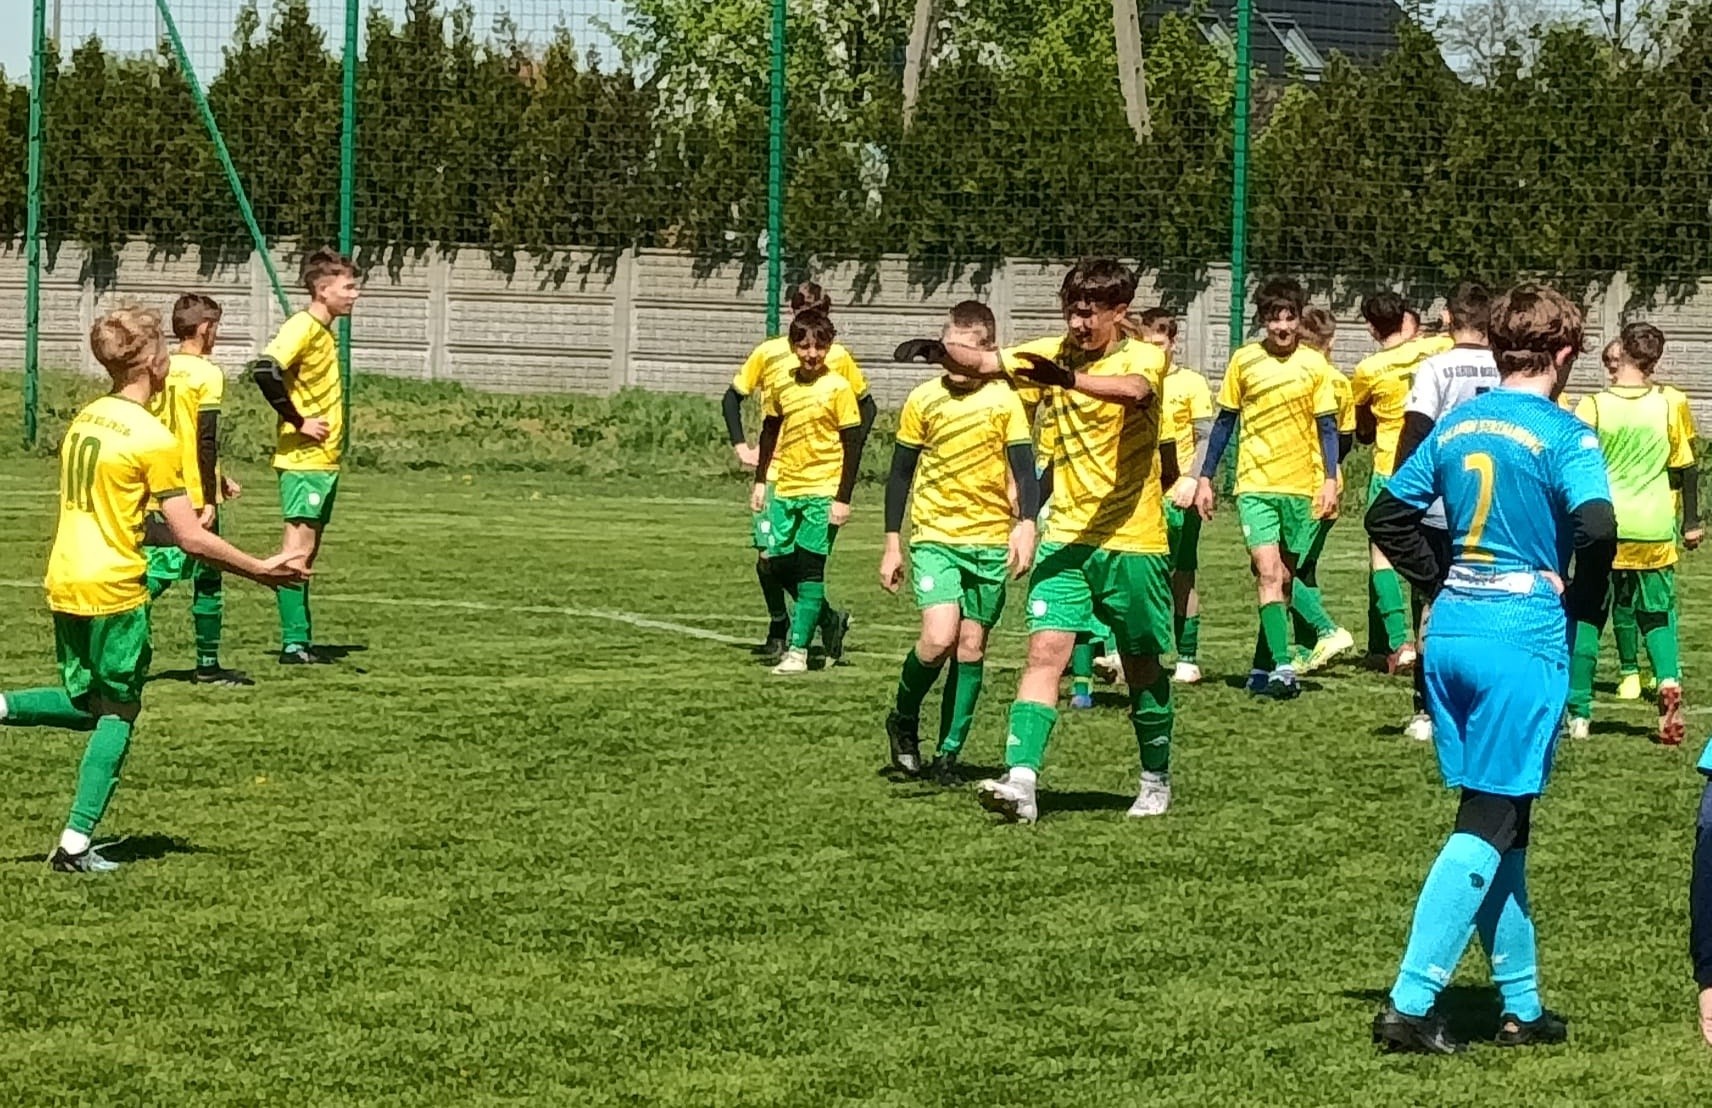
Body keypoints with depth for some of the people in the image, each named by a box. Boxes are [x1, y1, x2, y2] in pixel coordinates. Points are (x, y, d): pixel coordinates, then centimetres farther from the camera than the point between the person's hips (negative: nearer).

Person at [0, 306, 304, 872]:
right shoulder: (154, 438, -14)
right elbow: (190, 538, -14)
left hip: (62, 585, 7)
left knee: (84, 704, 21)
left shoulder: (85, 418, 9)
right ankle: (76, 844, 2)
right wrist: (260, 569, -5)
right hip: (115, 591, -7)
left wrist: (166, 528, 28)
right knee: (117, 715, 6)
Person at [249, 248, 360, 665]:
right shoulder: (303, 327, -14)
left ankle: (302, 641, 15)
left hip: (324, 460, 10)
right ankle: (293, 643, -7)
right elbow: (264, 370, -27)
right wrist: (298, 421, -21)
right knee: (299, 549, -8)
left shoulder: (325, 331, 15)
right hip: (304, 459, -10)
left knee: (308, 552, 11)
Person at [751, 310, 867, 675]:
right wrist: (760, 481, 14)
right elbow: (770, 432, 19)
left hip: (823, 491, -5)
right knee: (780, 563, 4)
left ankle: (798, 651, -3)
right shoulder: (782, 387, 6)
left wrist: (843, 498, -12)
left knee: (810, 569, -6)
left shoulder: (838, 388, -8)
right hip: (785, 489, 5)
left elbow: (853, 445, -8)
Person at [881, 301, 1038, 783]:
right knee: (939, 638, -18)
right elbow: (900, 474, 9)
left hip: (990, 542, 1)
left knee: (971, 647, 3)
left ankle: (949, 753, 14)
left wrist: (1025, 525, -25)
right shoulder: (923, 400, 2)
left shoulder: (1004, 401, -2)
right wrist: (892, 545, 9)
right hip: (934, 538, -1)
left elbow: (1023, 469, -7)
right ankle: (903, 721, 7)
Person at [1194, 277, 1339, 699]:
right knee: (1268, 573, -16)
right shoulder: (1244, 360, 2)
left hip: (1301, 485, 1)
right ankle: (1282, 667, -22)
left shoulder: (1314, 364, 1)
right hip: (1255, 484, -1)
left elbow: (1327, 426, 4)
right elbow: (1225, 421, 10)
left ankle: (1264, 667, 18)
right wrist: (1205, 478, 9)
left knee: (1284, 579, 8)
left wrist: (1330, 479, -7)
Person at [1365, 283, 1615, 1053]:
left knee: (1499, 818, 15)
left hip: (1452, 635, 7)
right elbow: (1597, 529, -24)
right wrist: (1580, 607, -7)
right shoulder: (1563, 435, -10)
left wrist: (1445, 584, 14)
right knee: (1488, 825, -2)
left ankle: (1521, 1005, 20)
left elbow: (1388, 515, 13)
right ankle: (1411, 1003, -10)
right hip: (1524, 641, -7)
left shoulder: (1457, 426, 9)